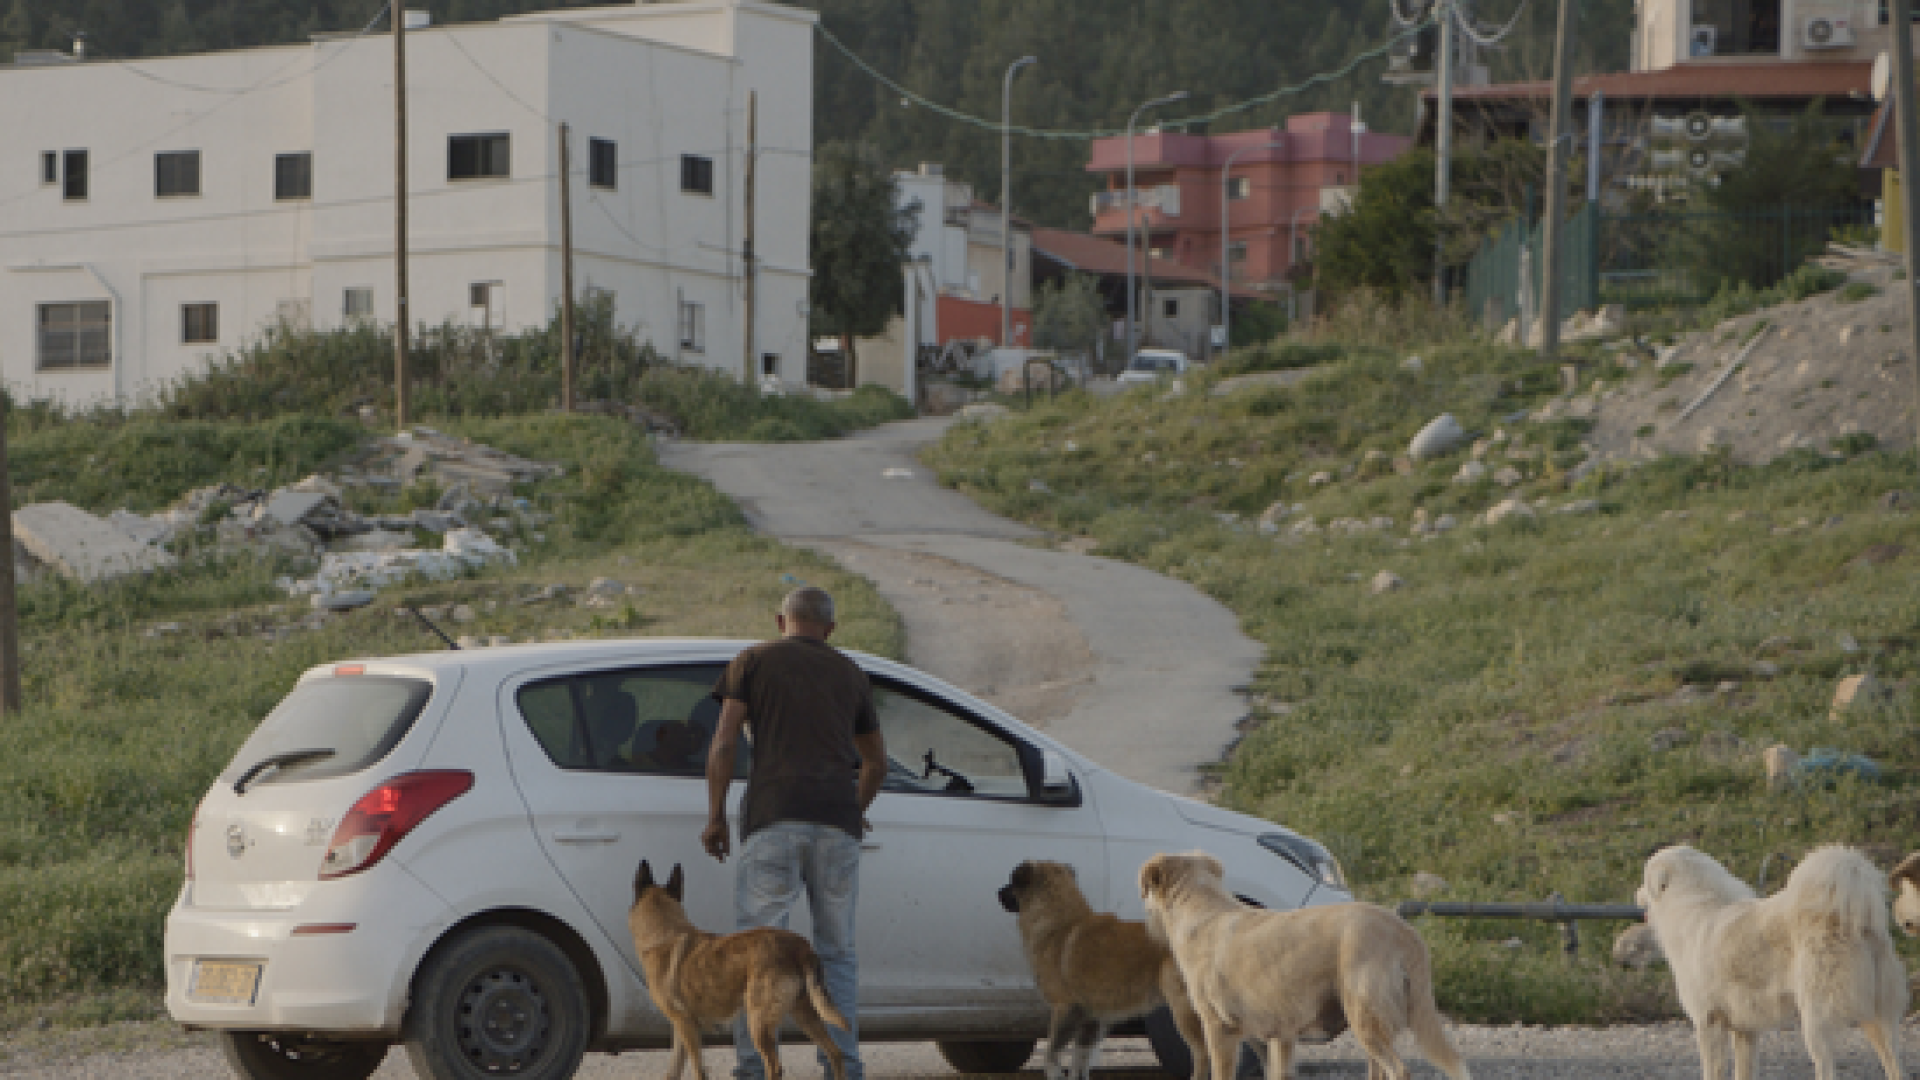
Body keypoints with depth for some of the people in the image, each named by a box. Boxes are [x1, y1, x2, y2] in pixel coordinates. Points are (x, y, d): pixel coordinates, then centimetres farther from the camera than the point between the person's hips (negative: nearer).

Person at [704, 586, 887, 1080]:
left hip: (773, 816, -3)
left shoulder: (752, 662, 10)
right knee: (836, 952, 10)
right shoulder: (849, 673, 20)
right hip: (837, 825, 3)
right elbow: (876, 762, 28)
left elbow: (724, 742, 0)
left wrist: (715, 816, 4)